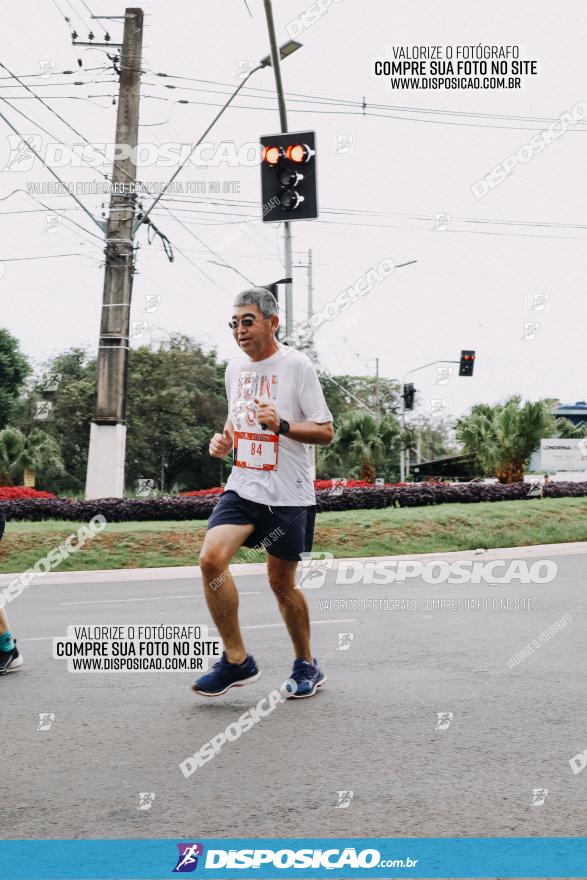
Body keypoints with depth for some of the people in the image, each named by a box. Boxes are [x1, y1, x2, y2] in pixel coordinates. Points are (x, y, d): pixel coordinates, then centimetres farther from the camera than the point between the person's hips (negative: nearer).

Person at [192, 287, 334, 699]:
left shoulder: (296, 365, -9)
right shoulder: (236, 368, 10)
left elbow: (326, 432, -9)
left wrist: (281, 425, -25)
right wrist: (223, 439, 5)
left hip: (288, 495, -5)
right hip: (242, 487, 5)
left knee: (281, 581, 4)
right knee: (211, 558, -16)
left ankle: (307, 665, 27)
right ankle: (237, 660, -2)